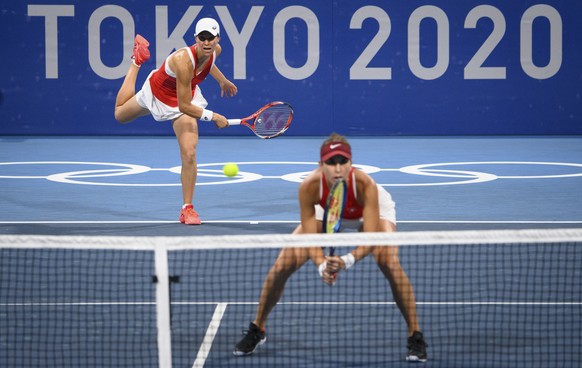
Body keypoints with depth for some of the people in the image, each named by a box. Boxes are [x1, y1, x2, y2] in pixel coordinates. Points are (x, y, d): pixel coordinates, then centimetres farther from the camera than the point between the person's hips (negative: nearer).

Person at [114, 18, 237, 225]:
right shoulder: (183, 61, -43)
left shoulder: (216, 50, -23)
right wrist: (212, 116, -35)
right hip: (157, 92, -3)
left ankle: (187, 209, 1)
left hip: (186, 96, 3)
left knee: (189, 154, -14)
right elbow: (184, 106, -37)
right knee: (120, 114, 29)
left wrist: (223, 81, 16)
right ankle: (138, 59, 47)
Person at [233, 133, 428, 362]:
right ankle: (257, 330, 13)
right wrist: (321, 265, -50)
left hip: (372, 211, -2)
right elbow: (310, 237, -31)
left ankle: (415, 336, -10)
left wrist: (348, 260, -60)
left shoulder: (365, 185, -41)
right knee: (282, 265, -10)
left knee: (391, 265, -27)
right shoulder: (309, 187, -37)